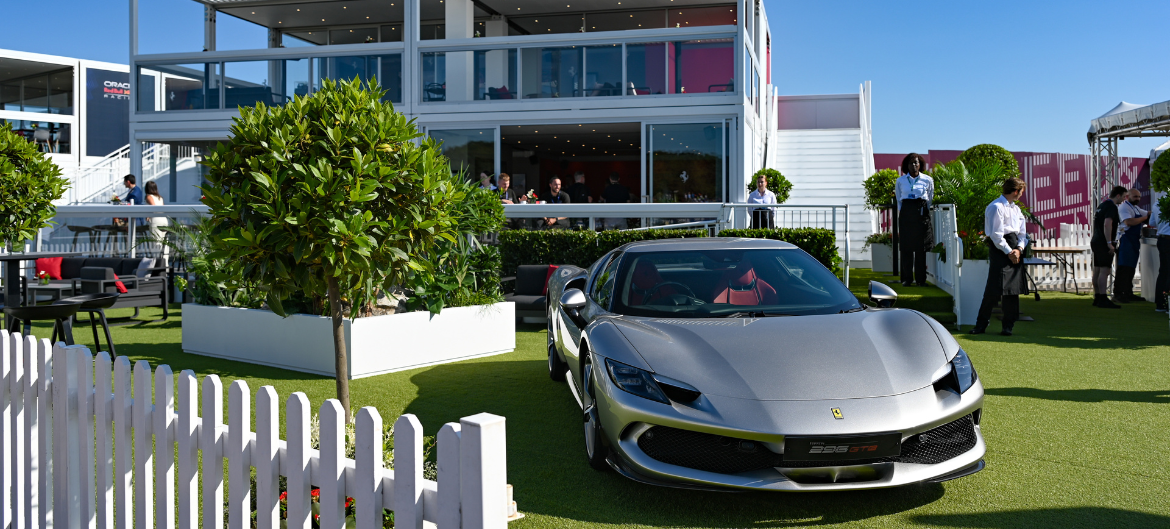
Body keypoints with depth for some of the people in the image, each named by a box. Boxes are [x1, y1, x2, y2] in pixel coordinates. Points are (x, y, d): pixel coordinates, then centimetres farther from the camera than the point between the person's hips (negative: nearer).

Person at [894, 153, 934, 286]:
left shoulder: (928, 180, 6)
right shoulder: (900, 181, 10)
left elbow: (930, 199, 14)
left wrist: (924, 211, 9)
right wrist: (902, 213, 10)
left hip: (921, 213, -1)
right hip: (906, 213, 1)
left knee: (921, 247, -3)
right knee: (906, 246, -3)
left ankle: (921, 279, 2)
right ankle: (907, 278, 2)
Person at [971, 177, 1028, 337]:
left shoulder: (1016, 209, 18)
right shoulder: (996, 207, -8)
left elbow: (1022, 233, 16)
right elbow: (996, 235, -13)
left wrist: (1019, 249, -2)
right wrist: (1009, 252, -12)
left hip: (1015, 251, 8)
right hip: (1000, 250, -8)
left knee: (1014, 289, 5)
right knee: (995, 289, -10)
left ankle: (1008, 326, 11)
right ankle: (981, 325, -2)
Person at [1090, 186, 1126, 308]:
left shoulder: (1102, 205, 18)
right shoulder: (1111, 206, -12)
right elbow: (1107, 224, -24)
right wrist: (1109, 243, -24)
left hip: (1096, 241, 10)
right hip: (1104, 243, -10)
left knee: (1097, 271, 10)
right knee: (1104, 271, -12)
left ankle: (1097, 298, 14)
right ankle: (1103, 299, -16)